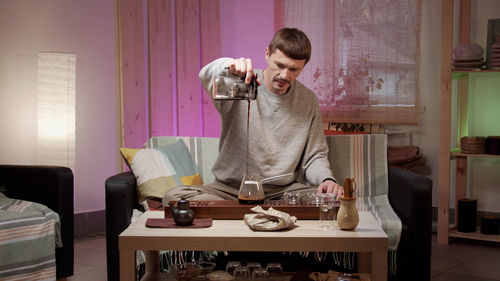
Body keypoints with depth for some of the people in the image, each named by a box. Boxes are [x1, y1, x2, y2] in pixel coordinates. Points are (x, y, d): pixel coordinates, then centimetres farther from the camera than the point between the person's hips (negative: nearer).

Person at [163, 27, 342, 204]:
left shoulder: (308, 101, 7)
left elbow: (314, 156, 12)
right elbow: (207, 76, -27)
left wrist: (326, 178, -9)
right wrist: (230, 66, -49)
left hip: (282, 190, 2)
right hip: (230, 188, -1)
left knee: (335, 197, -26)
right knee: (174, 196, -27)